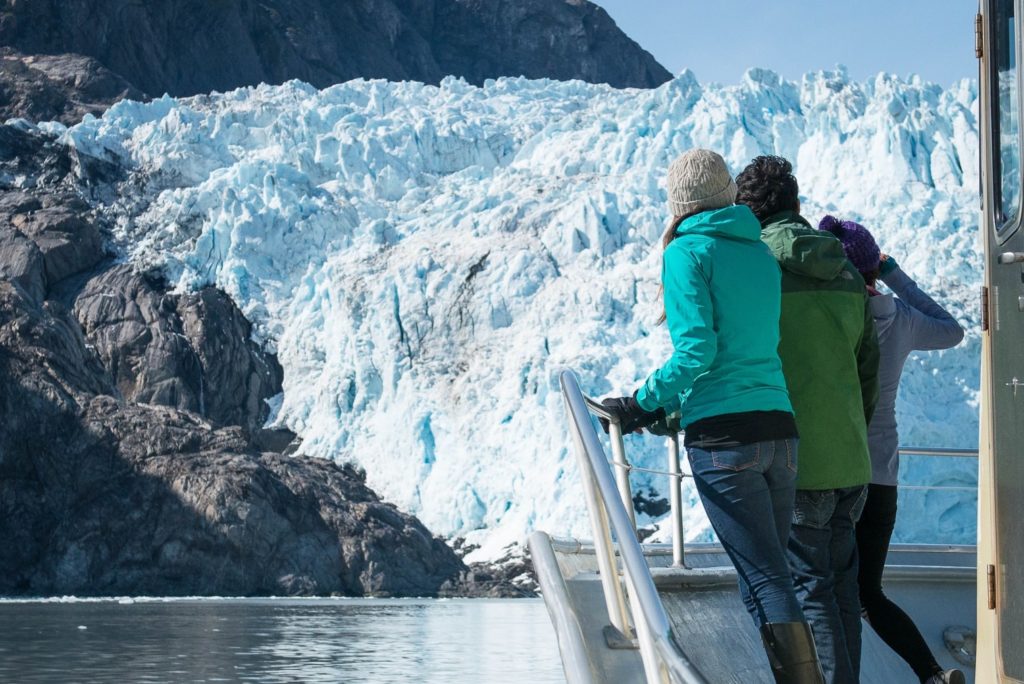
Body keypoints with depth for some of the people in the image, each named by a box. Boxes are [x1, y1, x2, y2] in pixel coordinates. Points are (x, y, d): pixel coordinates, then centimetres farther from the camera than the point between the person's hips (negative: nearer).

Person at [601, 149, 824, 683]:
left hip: (722, 437, -6)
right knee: (767, 577, 13)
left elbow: (697, 348, -12)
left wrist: (643, 404, -2)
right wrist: (672, 406, 27)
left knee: (766, 580, -7)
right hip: (779, 426, 6)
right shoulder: (760, 253, 17)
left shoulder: (688, 251, -2)